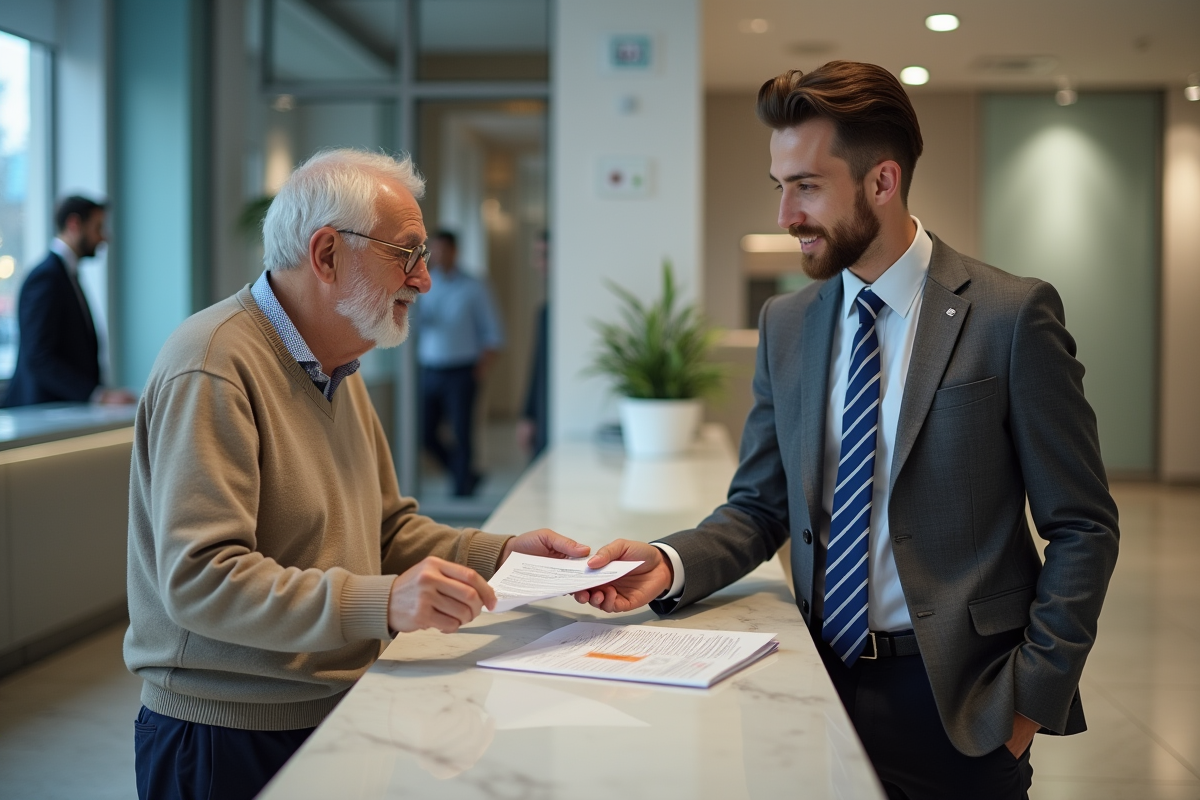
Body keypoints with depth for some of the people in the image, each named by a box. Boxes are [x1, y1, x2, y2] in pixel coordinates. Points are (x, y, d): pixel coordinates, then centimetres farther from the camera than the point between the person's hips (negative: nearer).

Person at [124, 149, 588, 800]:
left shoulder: (339, 367, 14)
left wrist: (498, 554, 2)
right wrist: (381, 602, -34)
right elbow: (199, 579, -26)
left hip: (337, 715, 8)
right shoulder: (213, 368, -19)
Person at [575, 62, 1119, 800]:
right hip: (824, 680, 4)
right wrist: (670, 564, -11)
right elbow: (761, 508, 7)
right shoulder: (786, 325, 5)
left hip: (956, 700, -3)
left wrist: (1033, 697, -11)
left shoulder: (1011, 315, -9)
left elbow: (1083, 528, -6)